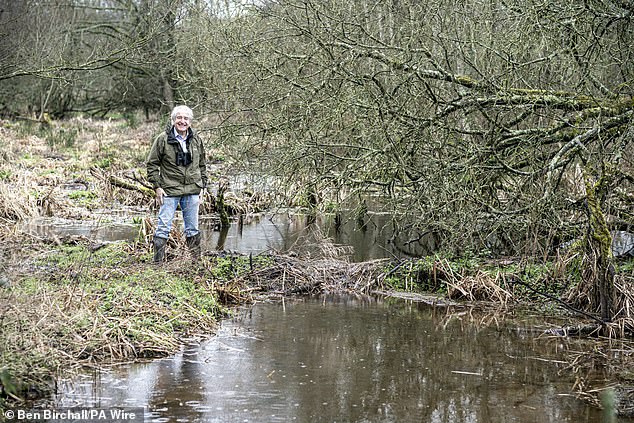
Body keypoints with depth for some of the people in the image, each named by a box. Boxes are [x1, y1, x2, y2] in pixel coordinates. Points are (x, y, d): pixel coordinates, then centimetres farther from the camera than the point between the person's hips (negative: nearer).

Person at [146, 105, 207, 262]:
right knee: (164, 227, -4)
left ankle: (196, 260, 21)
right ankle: (158, 262, 0)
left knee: (192, 229, 12)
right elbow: (152, 164, -1)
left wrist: (202, 186, 11)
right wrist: (157, 186, -7)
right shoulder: (163, 139, -4)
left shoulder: (196, 140, 9)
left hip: (192, 191, 4)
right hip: (169, 190, -4)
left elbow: (202, 165, 18)